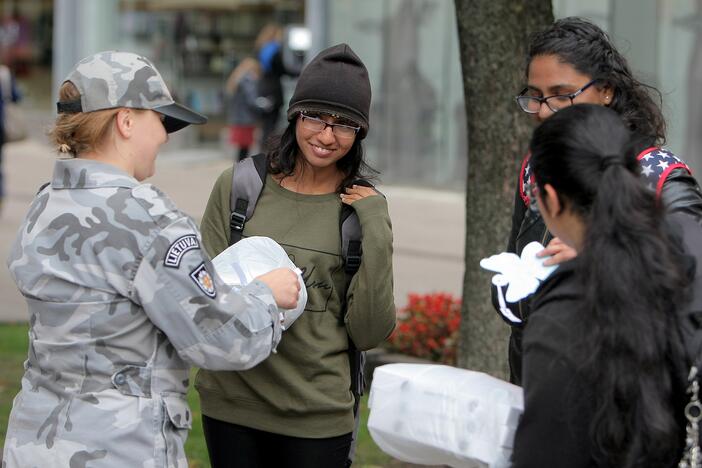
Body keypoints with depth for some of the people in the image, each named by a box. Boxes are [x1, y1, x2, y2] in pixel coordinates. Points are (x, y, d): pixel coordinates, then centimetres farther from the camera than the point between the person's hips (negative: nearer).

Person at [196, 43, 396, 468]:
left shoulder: (364, 208, -1)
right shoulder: (238, 187, -1)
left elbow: (368, 334, -6)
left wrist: (375, 234, -13)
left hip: (318, 416, 0)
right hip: (231, 405, 1)